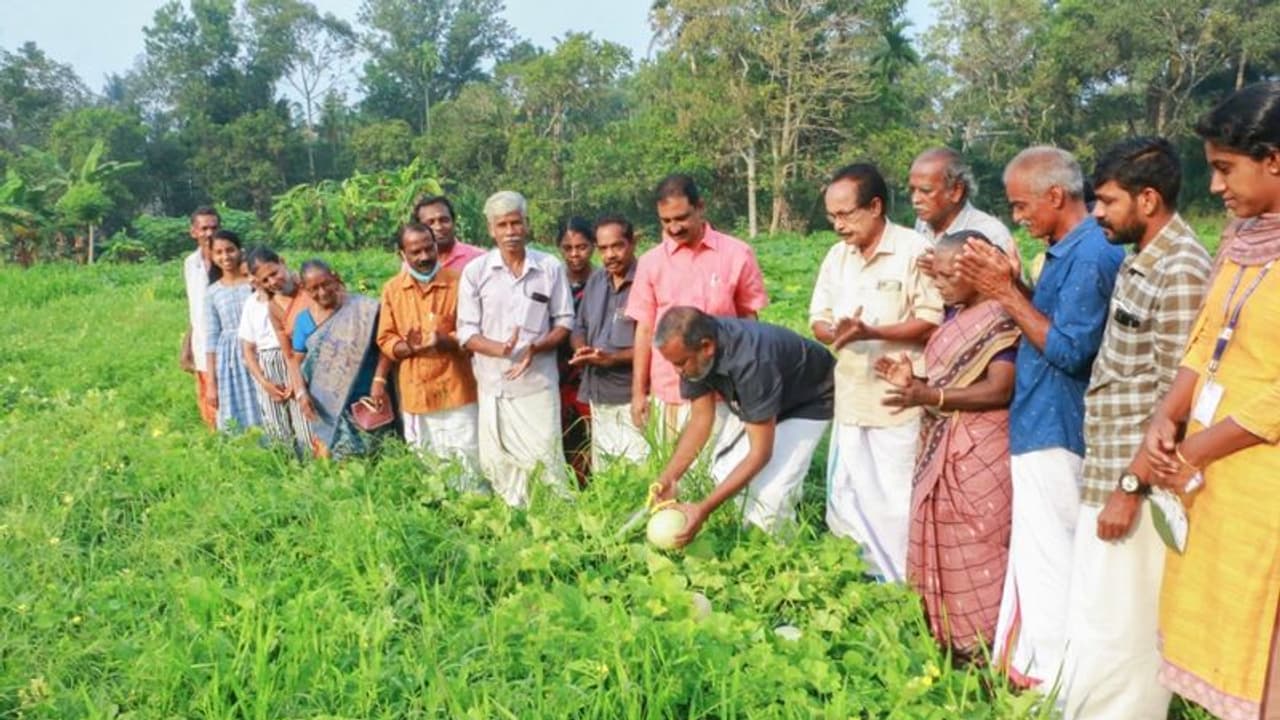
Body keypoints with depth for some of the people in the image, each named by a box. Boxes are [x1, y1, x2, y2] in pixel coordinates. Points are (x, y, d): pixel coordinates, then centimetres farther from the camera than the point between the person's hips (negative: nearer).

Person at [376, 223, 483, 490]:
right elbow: (385, 340, 6)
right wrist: (408, 347, -15)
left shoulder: (457, 282, -4)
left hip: (455, 390, -3)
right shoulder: (392, 289, 5)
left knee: (468, 458, 0)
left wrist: (444, 341, -22)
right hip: (415, 393, 3)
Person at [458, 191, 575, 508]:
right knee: (498, 463, 8)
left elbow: (564, 322, 5)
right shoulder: (475, 271, -1)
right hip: (494, 385, 1)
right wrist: (500, 349, -21)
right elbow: (466, 332, -1)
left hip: (539, 383, -1)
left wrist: (536, 347, -14)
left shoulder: (551, 267, 0)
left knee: (545, 458, 1)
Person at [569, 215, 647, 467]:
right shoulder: (595, 281, 12)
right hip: (598, 396, 7)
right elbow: (579, 328, 18)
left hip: (633, 396, -7)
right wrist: (581, 350, -4)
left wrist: (613, 358, -23)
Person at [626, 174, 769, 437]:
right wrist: (638, 391, 4)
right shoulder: (651, 262, 3)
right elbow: (644, 329, 6)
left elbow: (749, 321, 4)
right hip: (666, 393, 2)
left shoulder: (738, 254, -2)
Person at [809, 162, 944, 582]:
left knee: (897, 501, 1)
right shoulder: (838, 255, 11)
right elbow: (818, 318, 11)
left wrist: (870, 332, -25)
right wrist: (834, 332, -12)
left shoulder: (914, 251, -10)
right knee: (846, 499, 13)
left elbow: (931, 322, -14)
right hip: (851, 398, 7)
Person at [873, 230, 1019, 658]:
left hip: (982, 453, -9)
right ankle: (951, 640, 27)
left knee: (978, 553, 0)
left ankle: (986, 648, 14)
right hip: (942, 449, 9)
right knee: (946, 551, 15)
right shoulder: (955, 316, 12)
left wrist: (930, 396, -29)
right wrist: (914, 380, 0)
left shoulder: (1001, 319, -14)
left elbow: (1000, 390, -21)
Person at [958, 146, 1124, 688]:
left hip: (1055, 433, -10)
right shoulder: (1069, 250, 12)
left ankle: (1050, 676, 13)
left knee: (1048, 560, 0)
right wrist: (1006, 288, 1)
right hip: (1043, 426, 10)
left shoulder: (1091, 255, -18)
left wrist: (1009, 295, -18)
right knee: (1038, 555, 18)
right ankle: (1029, 662, 32)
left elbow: (1069, 350, -22)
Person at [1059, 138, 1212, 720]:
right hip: (1108, 473, 10)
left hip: (1134, 481, -10)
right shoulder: (1142, 260, 12)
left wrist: (1130, 486, -20)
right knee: (1095, 622, 20)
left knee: (1117, 633, 2)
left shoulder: (1181, 271, -17)